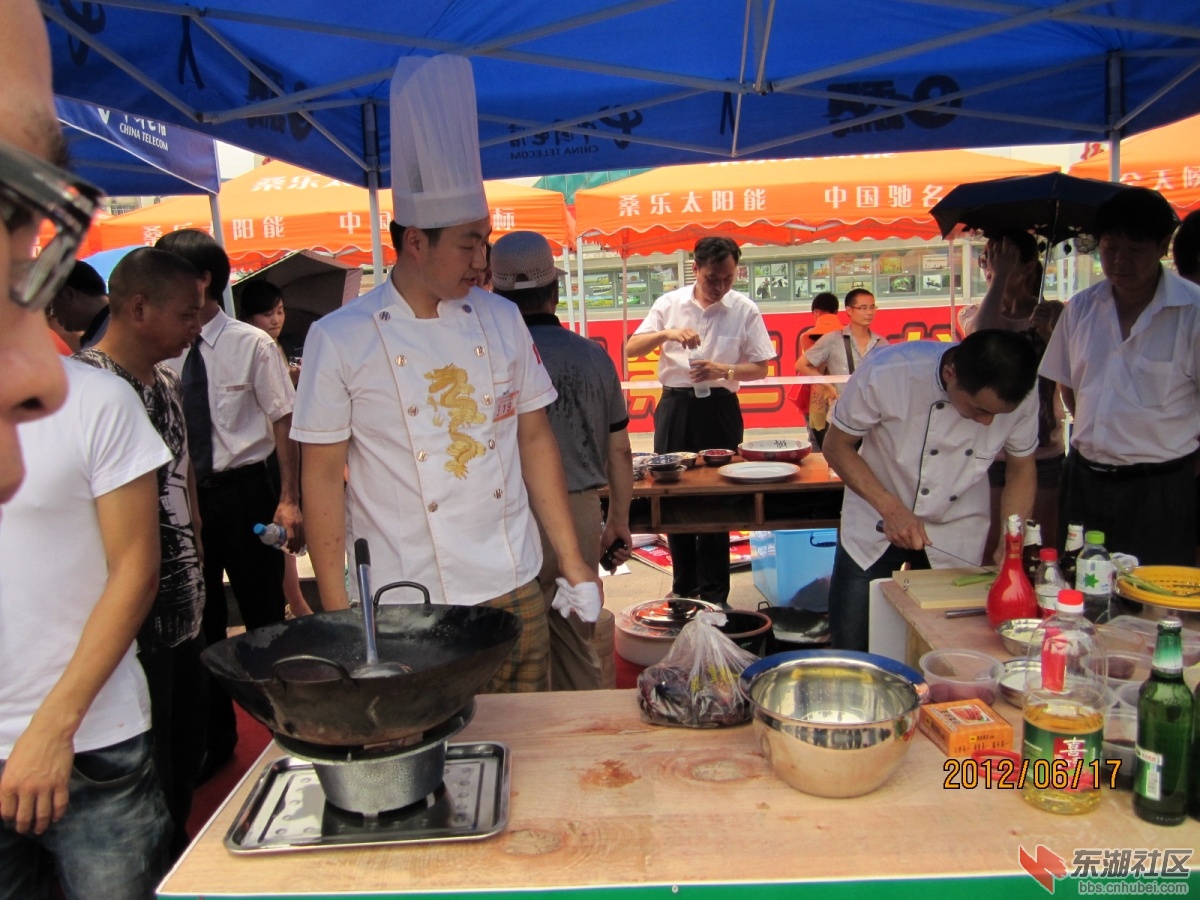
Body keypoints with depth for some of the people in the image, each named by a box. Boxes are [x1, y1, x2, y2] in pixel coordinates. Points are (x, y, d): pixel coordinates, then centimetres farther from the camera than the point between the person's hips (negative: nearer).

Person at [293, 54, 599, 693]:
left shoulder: (502, 320, 4)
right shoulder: (339, 340, -7)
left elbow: (535, 439, 8)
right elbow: (322, 477, -4)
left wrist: (572, 563, 6)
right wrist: (338, 618, -5)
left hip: (516, 594, 4)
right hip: (406, 614, -3)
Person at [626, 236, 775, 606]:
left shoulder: (745, 310, -1)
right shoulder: (670, 303, 3)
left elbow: (761, 368, 1)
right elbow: (630, 349, -2)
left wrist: (724, 371, -18)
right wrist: (666, 333, -20)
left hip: (718, 408, -2)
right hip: (675, 406, 2)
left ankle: (713, 596, 13)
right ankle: (683, 588, 22)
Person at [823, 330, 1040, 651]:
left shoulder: (1021, 397, -20)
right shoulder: (887, 372, -28)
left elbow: (1022, 469, -2)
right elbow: (836, 446, -15)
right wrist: (891, 508, -26)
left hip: (956, 535, 2)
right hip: (875, 523, -2)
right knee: (850, 647, 1)